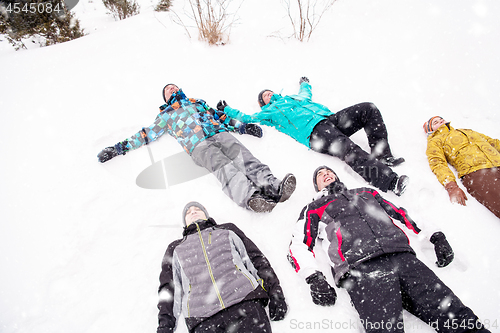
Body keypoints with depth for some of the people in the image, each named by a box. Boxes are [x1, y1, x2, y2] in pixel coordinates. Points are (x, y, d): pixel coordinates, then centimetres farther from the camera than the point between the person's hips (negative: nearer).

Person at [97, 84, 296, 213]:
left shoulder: (197, 102, 38)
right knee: (223, 166, -32)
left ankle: (272, 187, -45)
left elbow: (220, 116, 31)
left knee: (242, 155, -26)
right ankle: (251, 197, -55)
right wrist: (119, 148, 23)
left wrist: (243, 126, 18)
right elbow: (147, 134, 30)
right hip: (198, 145, -3)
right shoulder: (166, 116, 33)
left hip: (219, 133, 3)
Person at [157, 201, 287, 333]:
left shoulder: (227, 230, 27)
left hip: (245, 300, 0)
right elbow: (168, 287, 20)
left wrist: (275, 292, 3)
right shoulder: (175, 248, 29)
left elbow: (256, 258, 17)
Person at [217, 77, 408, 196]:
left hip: (330, 118, 8)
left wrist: (305, 83, 74)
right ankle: (390, 181, -48)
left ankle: (383, 156, -12)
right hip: (314, 132, -8)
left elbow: (306, 94, 57)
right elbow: (245, 119, 21)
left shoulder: (293, 98, 37)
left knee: (369, 109, -11)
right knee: (350, 152, -35)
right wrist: (226, 109, 32)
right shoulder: (268, 113, 20)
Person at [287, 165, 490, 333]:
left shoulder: (366, 192, 35)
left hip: (403, 257, 3)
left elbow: (399, 213, 31)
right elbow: (298, 244, 14)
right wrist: (314, 278, -4)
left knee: (456, 316, -15)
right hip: (361, 268, -3)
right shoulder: (315, 208, 25)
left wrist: (435, 235, 17)